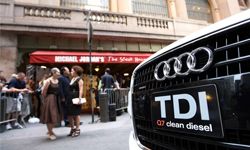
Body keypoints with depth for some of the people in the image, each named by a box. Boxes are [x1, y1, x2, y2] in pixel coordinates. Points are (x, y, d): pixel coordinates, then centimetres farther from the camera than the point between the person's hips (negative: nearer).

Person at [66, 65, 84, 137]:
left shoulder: (79, 79, -7)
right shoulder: (72, 79, 17)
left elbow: (81, 90, -15)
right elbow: (69, 89, 16)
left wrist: (80, 98, -23)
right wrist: (67, 98, 11)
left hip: (76, 98, -8)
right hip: (70, 98, 8)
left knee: (76, 114, 0)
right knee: (69, 114, 11)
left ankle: (77, 129, 12)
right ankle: (72, 128, 25)